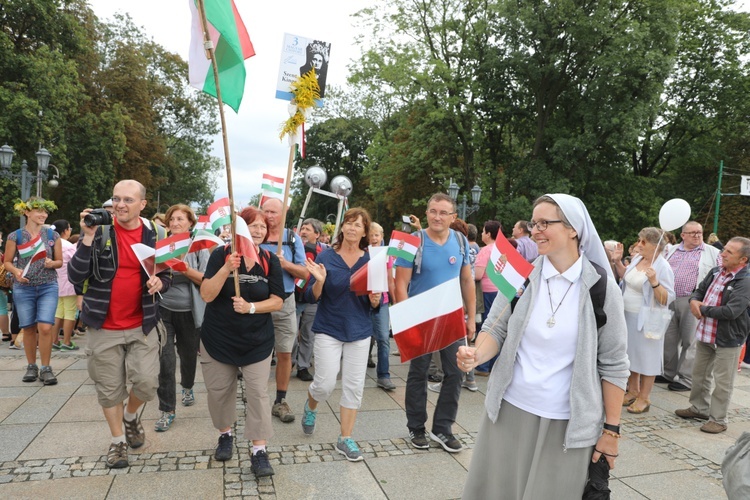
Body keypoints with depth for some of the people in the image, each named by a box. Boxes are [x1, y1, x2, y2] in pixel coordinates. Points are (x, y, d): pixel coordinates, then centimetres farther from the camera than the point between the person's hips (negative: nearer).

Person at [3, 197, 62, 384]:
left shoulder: (53, 235, 3)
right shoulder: (15, 236, 0)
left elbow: (60, 261, 8)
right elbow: (7, 262, 5)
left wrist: (52, 264, -14)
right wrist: (16, 271, -15)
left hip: (48, 287, 0)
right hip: (23, 288, 0)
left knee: (45, 327, -9)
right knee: (28, 328, 7)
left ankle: (46, 368, 4)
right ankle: (31, 367, 23)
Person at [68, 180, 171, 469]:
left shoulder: (155, 234, 0)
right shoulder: (98, 229, -6)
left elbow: (166, 275, 9)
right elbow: (75, 277, -12)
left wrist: (160, 283, -15)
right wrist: (88, 239, -23)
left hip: (142, 325, 1)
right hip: (104, 327, -1)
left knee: (147, 383, -4)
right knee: (109, 388, 10)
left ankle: (131, 415, 30)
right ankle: (117, 441, 32)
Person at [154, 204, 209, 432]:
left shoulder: (199, 248, -3)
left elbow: (207, 281, -10)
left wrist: (186, 269, -25)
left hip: (190, 312, 0)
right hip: (164, 310, 0)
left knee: (189, 355, 17)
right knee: (165, 360, -6)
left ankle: (187, 387, 47)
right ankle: (167, 410, 8)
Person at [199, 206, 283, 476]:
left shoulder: (270, 260, -3)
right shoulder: (221, 254, -8)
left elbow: (277, 301, -5)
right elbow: (206, 295, -15)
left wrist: (251, 307, -21)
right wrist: (227, 269, -28)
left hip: (257, 340, 0)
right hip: (218, 338, 0)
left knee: (258, 393, -3)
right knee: (219, 390, 12)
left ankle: (259, 451, 6)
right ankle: (225, 434, 38)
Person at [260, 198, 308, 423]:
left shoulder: (293, 239, 2)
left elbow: (304, 273, -1)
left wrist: (285, 264, -18)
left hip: (285, 302, 1)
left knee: (285, 353, 6)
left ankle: (280, 401, 19)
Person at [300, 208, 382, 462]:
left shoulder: (371, 260, -1)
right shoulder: (326, 256, -7)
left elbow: (375, 304, 4)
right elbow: (312, 297, -6)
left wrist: (375, 299, -18)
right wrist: (319, 280, -26)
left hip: (359, 331, 2)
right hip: (328, 329, -2)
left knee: (354, 386, 6)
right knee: (325, 384, -4)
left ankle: (345, 439, 22)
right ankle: (310, 406, 33)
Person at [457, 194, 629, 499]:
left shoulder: (601, 288, -8)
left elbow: (613, 364, -3)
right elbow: (496, 328, 2)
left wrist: (611, 428, -1)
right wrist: (477, 354, -20)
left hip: (567, 422, -2)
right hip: (510, 410, 2)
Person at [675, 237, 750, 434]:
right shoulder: (715, 272, 5)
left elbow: (731, 312, -27)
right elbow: (699, 290, 16)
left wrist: (703, 308, -15)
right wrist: (694, 301, -7)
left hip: (728, 339, -8)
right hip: (705, 333, 8)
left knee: (722, 381, 4)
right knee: (699, 374, 20)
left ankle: (718, 419, 18)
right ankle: (699, 408, 37)